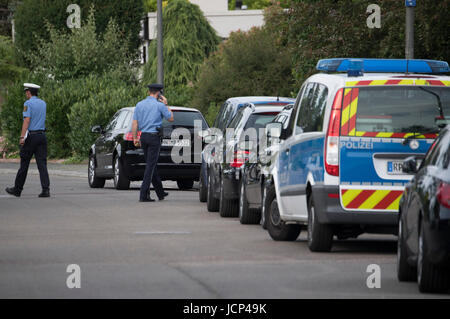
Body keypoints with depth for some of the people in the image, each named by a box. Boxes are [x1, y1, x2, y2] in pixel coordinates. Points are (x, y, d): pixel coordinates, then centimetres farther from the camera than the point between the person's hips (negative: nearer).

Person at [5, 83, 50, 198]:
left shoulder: (28, 103, -8)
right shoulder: (43, 104, 13)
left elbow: (27, 120, -17)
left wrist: (22, 137, -20)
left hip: (31, 136, -5)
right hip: (42, 135, 5)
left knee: (24, 164, 4)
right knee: (42, 164, -1)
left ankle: (17, 189, 13)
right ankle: (46, 189, -12)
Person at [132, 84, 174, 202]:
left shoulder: (139, 105, 6)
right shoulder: (159, 105, -8)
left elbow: (135, 123, 5)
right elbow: (171, 118, 3)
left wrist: (135, 138, 9)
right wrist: (166, 105, 10)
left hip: (143, 136, 6)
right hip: (154, 136, -6)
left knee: (152, 165, 15)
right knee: (150, 165, -6)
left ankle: (160, 192, 26)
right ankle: (143, 195, -12)